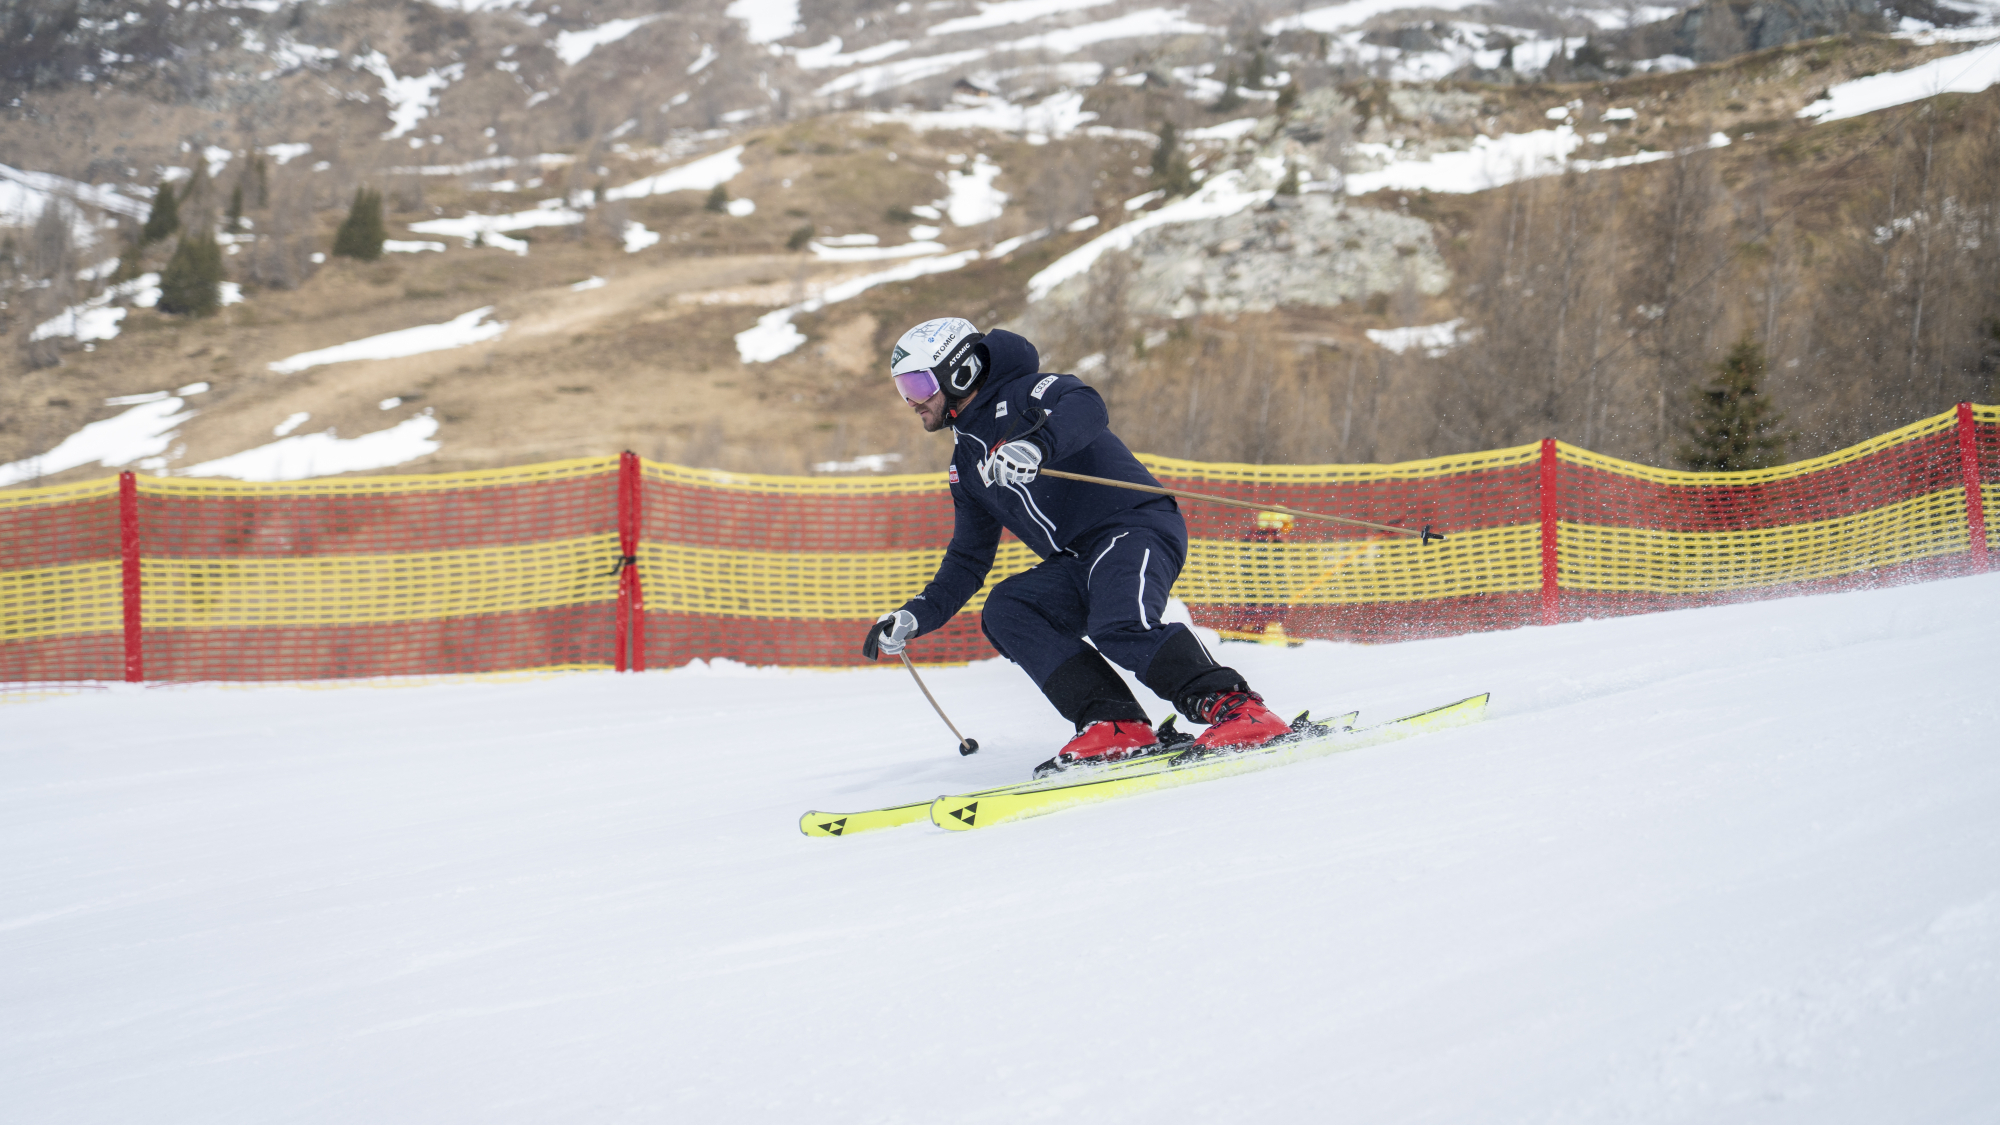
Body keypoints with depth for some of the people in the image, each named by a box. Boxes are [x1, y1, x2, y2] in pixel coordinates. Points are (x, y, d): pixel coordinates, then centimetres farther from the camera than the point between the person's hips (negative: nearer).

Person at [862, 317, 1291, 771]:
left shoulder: (1021, 395, -2)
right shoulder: (966, 463, 24)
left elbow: (1086, 408, -25)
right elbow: (969, 560, 30)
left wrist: (1037, 444, -44)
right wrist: (916, 616, 17)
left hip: (1137, 527, -8)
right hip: (1077, 564, 8)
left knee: (1119, 625, -34)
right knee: (1005, 610, -17)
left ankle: (1235, 707, -29)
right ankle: (1114, 724, -27)